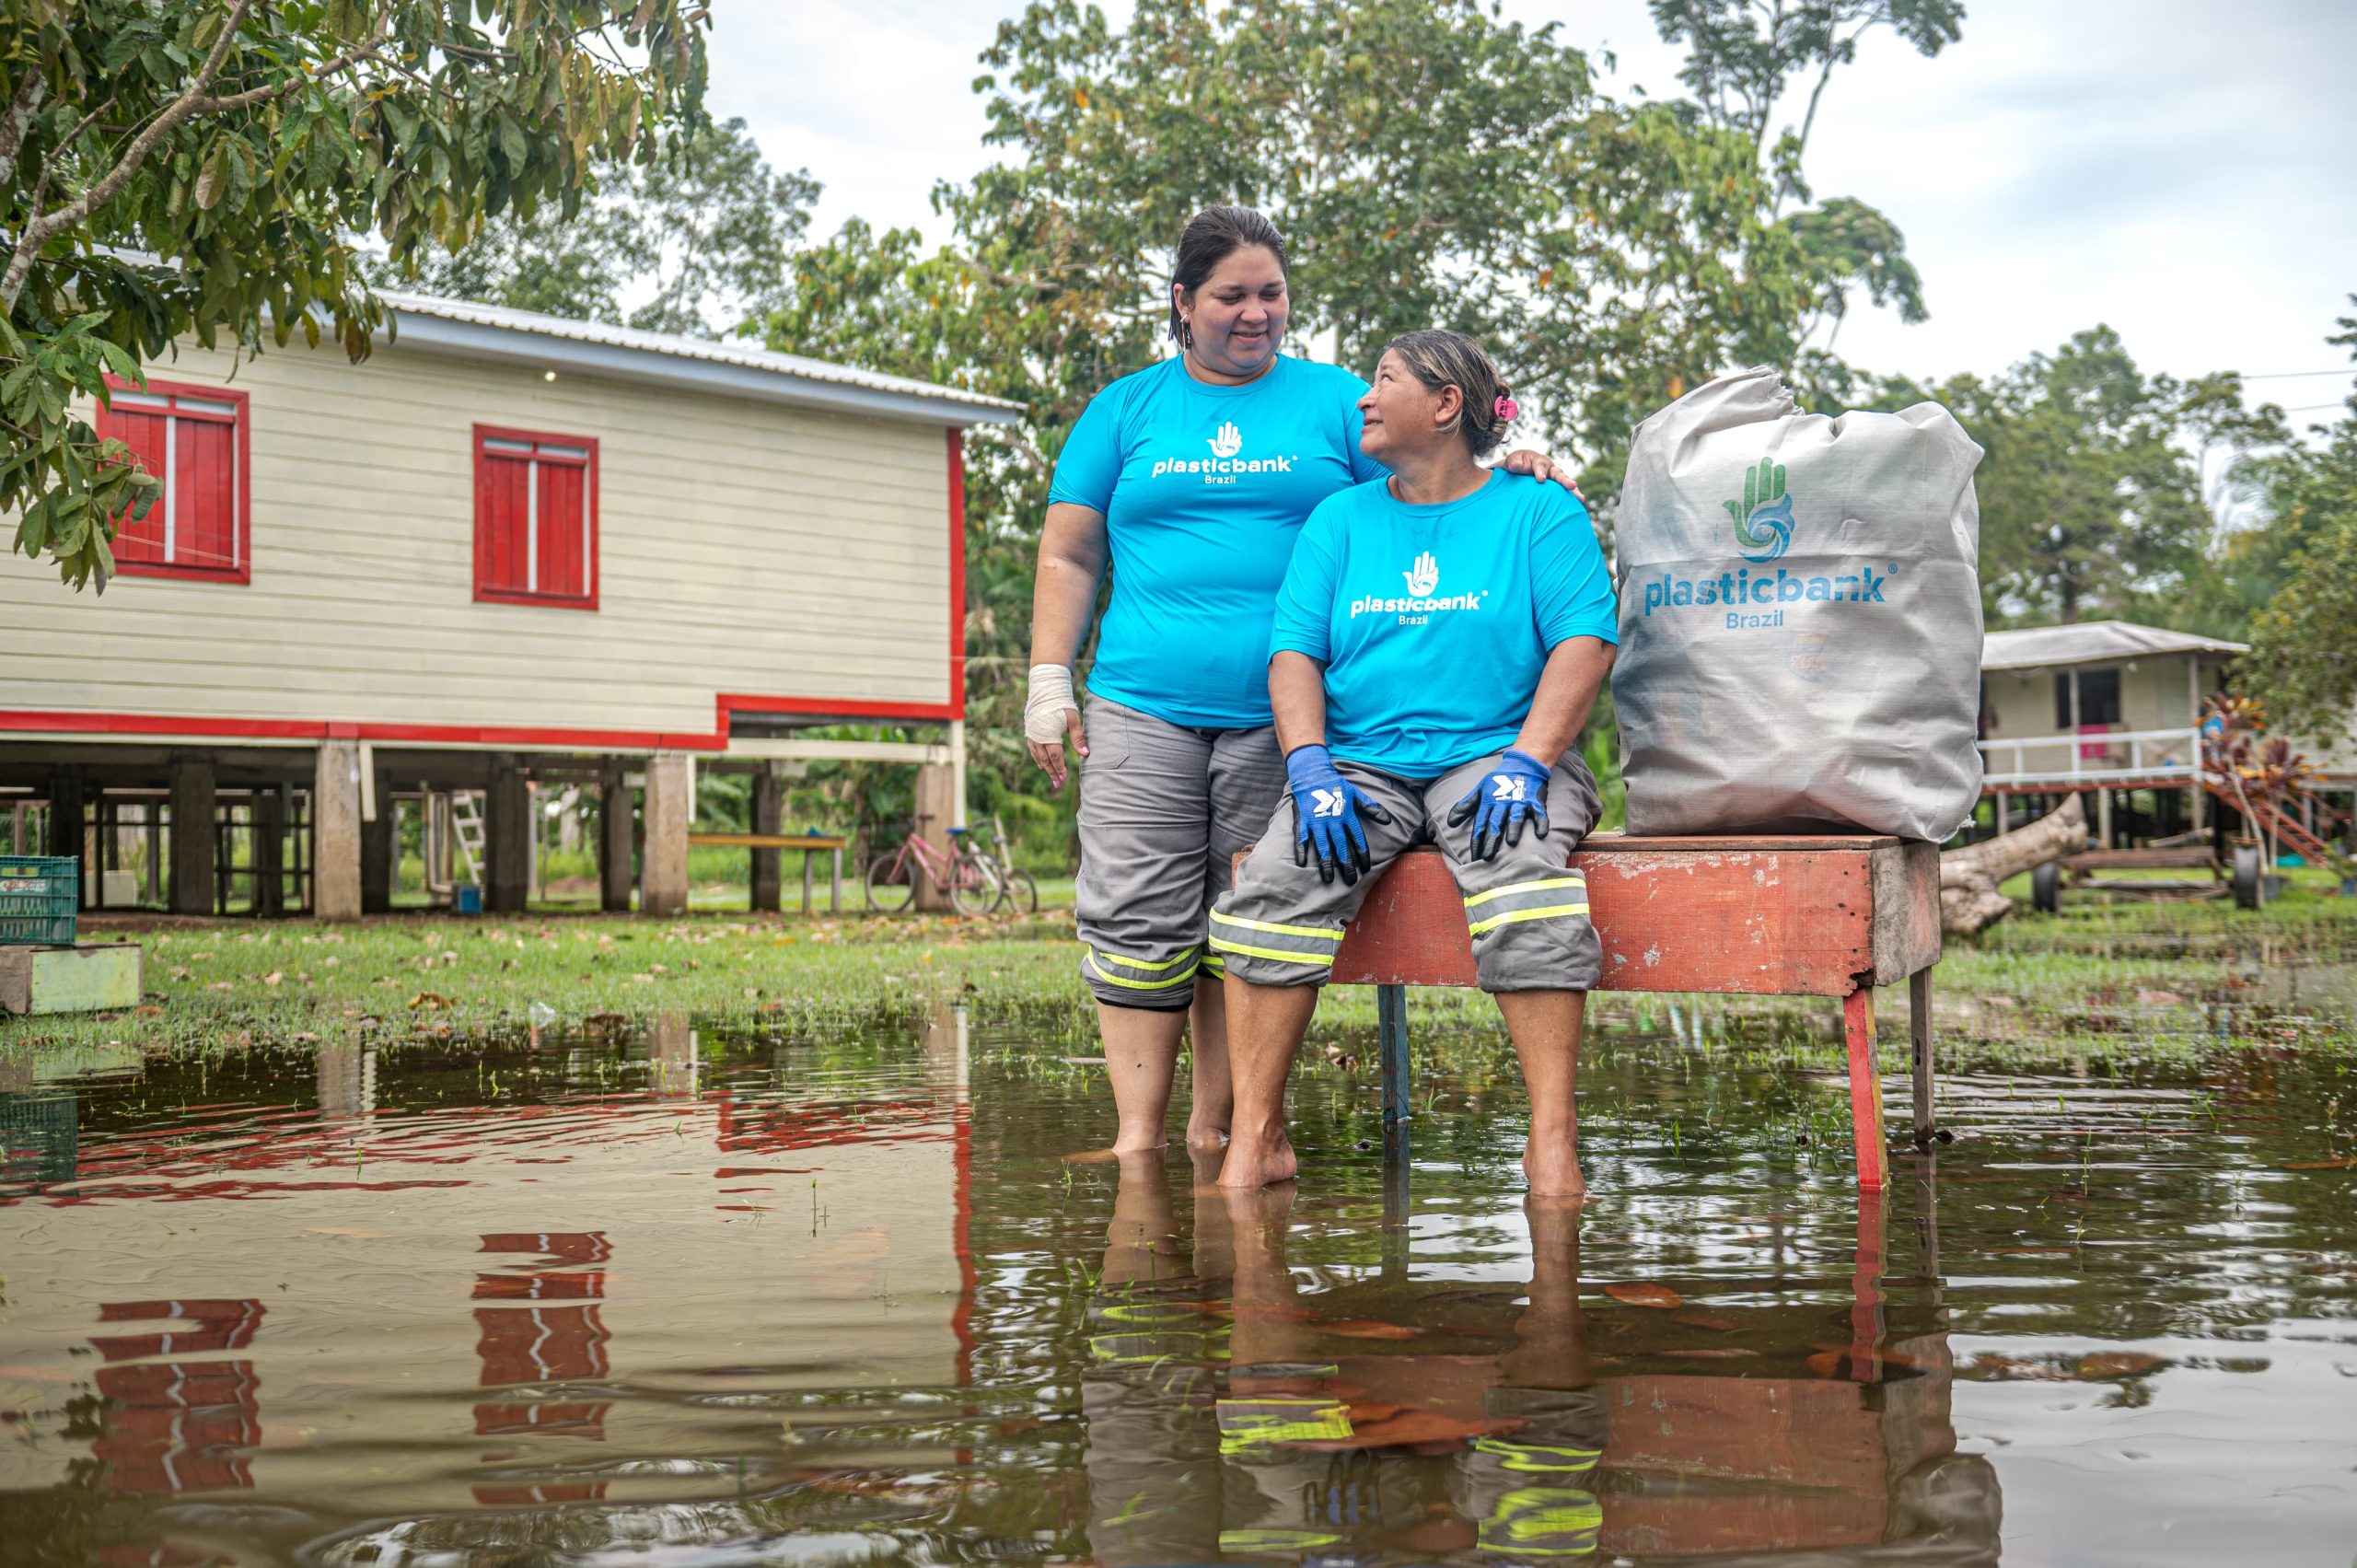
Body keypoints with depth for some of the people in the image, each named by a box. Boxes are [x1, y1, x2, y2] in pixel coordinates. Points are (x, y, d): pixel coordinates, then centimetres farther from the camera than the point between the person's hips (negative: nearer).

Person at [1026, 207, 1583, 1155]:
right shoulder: (1126, 409, 14)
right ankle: (1137, 1133, 2)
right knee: (1137, 915, -4)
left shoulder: (1336, 401, 12)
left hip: (1282, 718, 0)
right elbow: (1068, 556, 13)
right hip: (1142, 707, 1)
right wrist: (1049, 681, 4)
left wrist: (1505, 476, -13)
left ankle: (1215, 1126, 12)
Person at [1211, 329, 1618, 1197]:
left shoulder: (1538, 512, 8)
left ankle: (1552, 1141, -32)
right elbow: (1294, 651, 8)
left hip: (1492, 758, -2)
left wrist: (1524, 764, -18)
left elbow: (1583, 645, -3)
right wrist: (1311, 767, -11)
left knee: (1525, 882, -35)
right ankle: (1255, 1139, -22)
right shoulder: (1340, 518, 17)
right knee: (1273, 883, -26)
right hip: (1361, 764, 3)